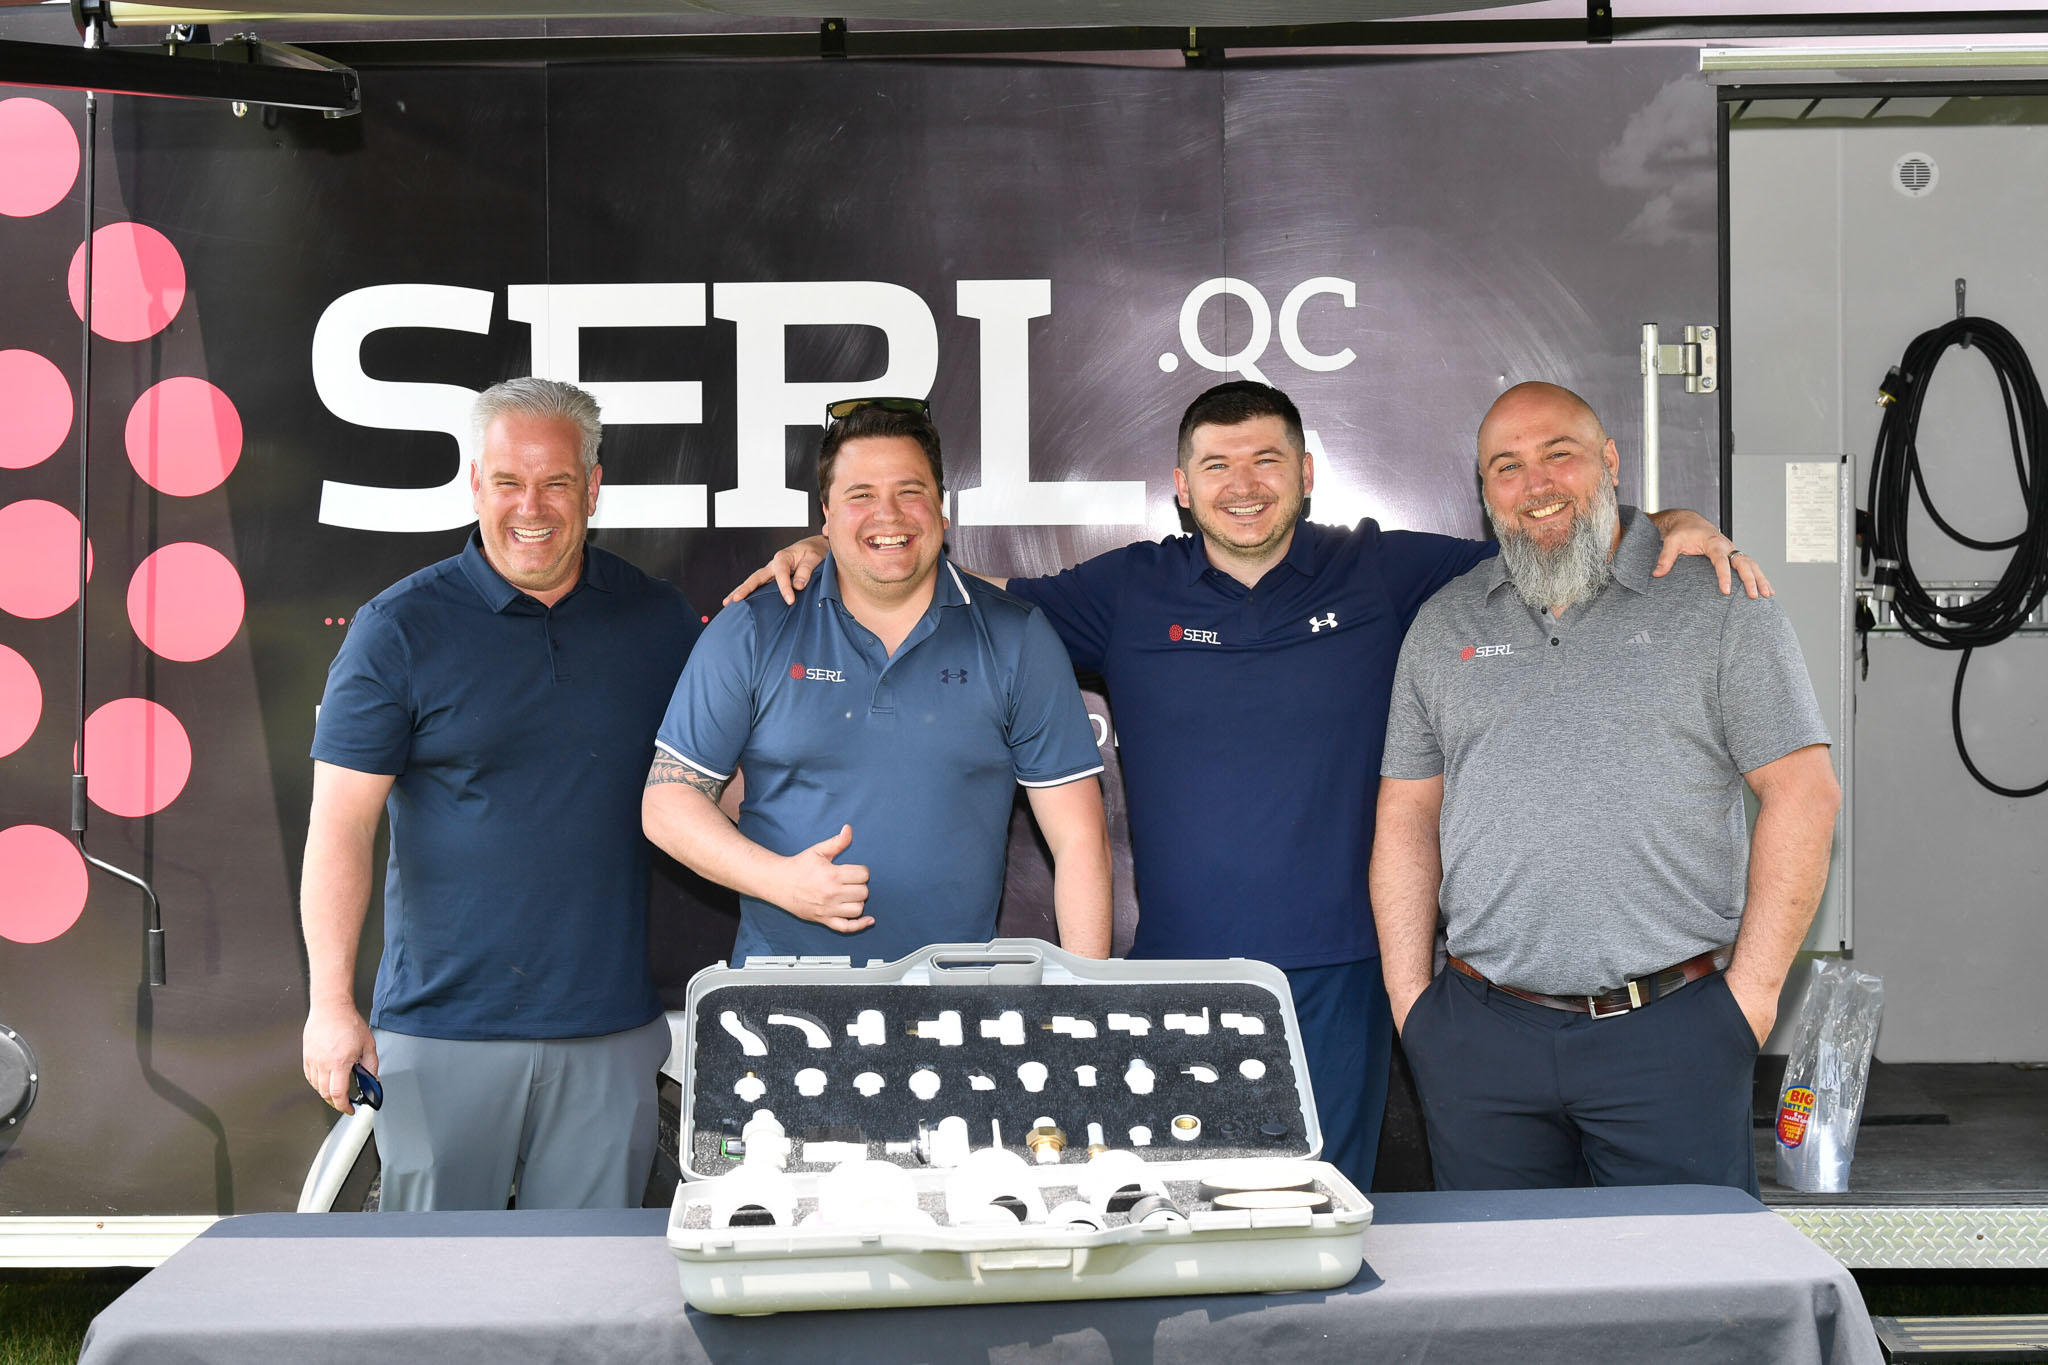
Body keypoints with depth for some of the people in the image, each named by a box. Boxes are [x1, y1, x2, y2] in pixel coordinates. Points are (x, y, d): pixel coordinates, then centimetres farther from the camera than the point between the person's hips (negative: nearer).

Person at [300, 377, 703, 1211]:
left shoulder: (658, 619, 8)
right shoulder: (399, 628, -1)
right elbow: (341, 823, -4)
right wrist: (331, 1001, -12)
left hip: (611, 1032, 2)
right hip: (441, 1032, -2)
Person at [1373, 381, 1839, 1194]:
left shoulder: (1715, 605, 2)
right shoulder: (1443, 627, 13)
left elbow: (1802, 795, -1)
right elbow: (1407, 816, 13)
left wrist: (1752, 991, -6)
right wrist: (1409, 998, 4)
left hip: (1671, 1032, -3)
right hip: (1483, 1033, 3)